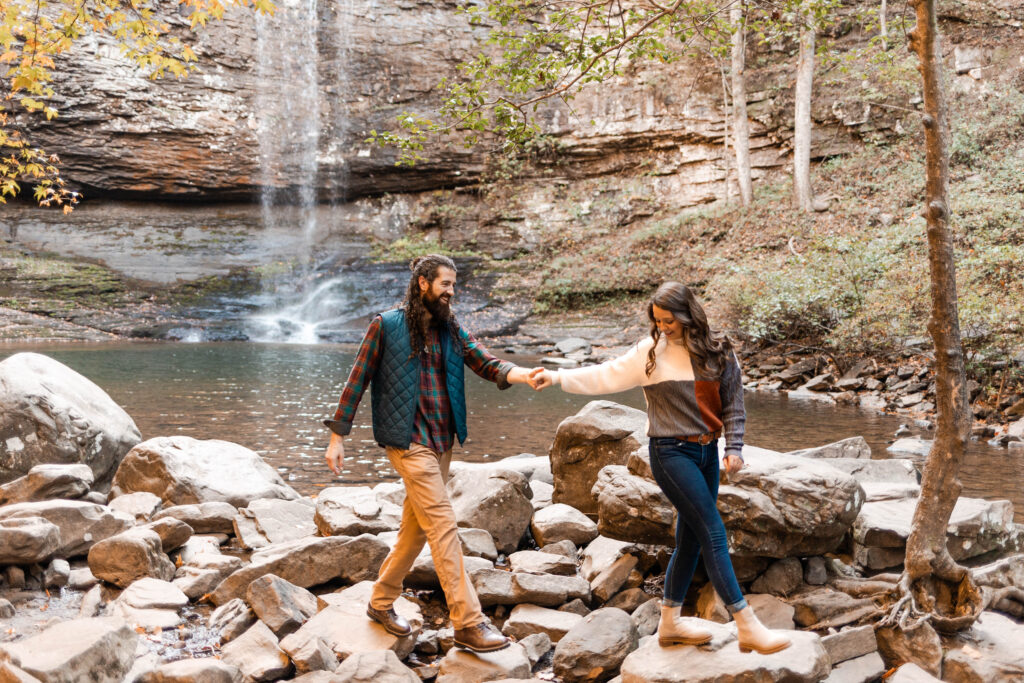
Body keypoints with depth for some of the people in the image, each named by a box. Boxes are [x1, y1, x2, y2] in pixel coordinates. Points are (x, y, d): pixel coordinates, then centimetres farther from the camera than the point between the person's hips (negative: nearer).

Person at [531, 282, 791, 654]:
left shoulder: (718, 351, 3)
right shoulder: (650, 352, -6)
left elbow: (733, 402, 6)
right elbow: (606, 376, -3)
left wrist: (734, 448, -2)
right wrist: (558, 377, -10)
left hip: (706, 451, 5)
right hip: (671, 453, -5)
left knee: (691, 537, 11)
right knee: (713, 532, -10)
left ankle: (669, 623, 25)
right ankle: (747, 626, -6)